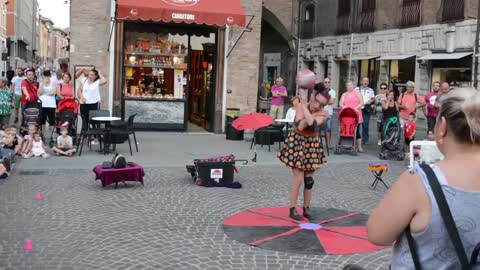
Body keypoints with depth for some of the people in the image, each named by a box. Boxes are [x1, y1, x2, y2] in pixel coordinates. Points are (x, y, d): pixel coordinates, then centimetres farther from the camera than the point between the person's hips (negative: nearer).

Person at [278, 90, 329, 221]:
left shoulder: (323, 114, -12)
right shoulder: (300, 106, -13)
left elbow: (312, 124, -32)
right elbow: (299, 126, -26)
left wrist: (305, 108, -25)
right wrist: (312, 114, -26)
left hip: (312, 145, 3)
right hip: (297, 143, -2)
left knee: (309, 179, 8)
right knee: (299, 178, -7)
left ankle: (306, 208, 23)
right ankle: (292, 209, 6)